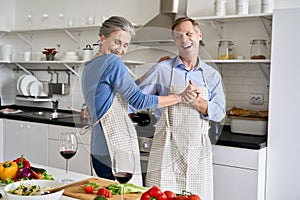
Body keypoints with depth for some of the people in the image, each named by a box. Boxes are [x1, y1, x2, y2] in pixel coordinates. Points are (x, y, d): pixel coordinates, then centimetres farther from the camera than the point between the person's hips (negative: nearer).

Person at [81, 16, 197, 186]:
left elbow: (129, 90, 20)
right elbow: (139, 100, -12)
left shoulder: (89, 67, 17)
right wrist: (180, 97, -7)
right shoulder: (112, 61, -11)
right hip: (118, 149, -9)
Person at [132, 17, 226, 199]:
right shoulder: (162, 70, 1)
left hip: (199, 148, 3)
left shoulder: (212, 75, 8)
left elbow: (219, 113, 1)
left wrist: (197, 102, -17)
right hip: (167, 145, -2)